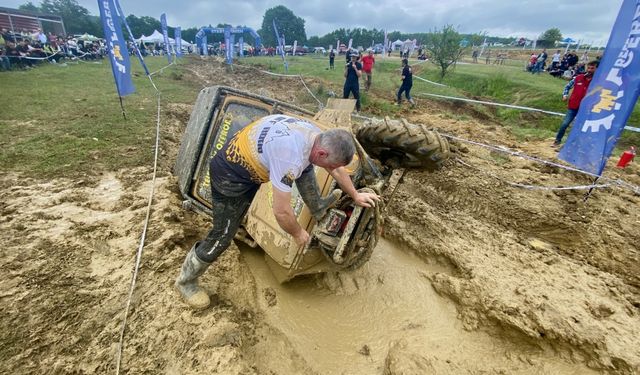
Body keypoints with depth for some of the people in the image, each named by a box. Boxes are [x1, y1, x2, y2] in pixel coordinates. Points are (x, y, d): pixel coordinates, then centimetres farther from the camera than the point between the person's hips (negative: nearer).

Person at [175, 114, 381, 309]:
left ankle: (317, 207, 28)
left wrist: (355, 195, 18)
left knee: (304, 166, 9)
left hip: (253, 160, 8)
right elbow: (281, 212, -32)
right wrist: (298, 233, -12)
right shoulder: (290, 157, -38)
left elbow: (337, 168, 9)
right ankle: (186, 281, 23)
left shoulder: (318, 136, -9)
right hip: (230, 175, -8)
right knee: (222, 237, -1)